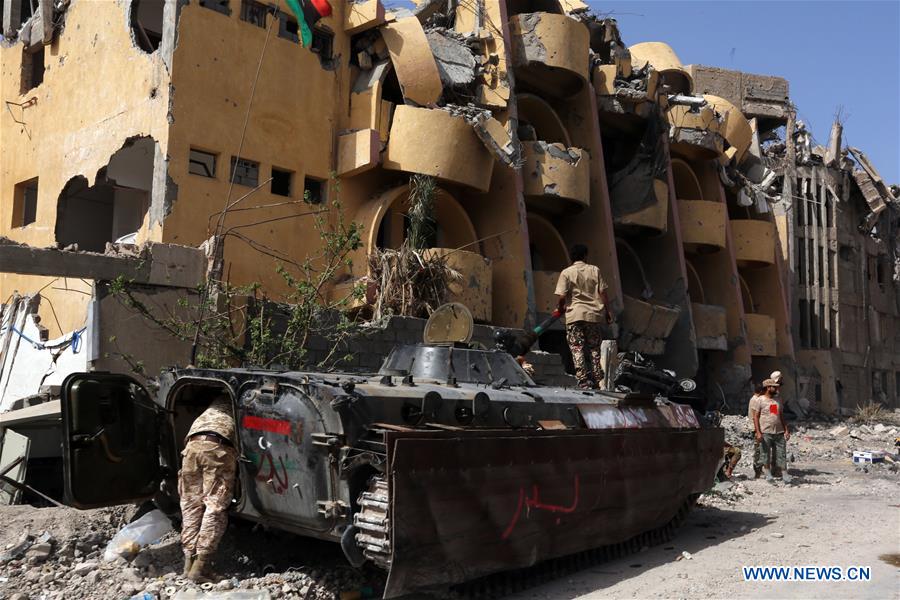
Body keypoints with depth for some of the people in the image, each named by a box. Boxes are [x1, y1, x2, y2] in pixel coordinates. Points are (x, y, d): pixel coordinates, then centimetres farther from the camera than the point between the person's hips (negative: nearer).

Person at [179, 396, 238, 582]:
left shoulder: (220, 401, 37)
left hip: (193, 443, 4)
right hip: (218, 447, -4)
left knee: (191, 504, 9)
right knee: (215, 507, -3)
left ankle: (189, 560, 3)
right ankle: (201, 564, -11)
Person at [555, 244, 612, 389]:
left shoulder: (566, 272, -1)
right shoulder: (594, 270, 5)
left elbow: (562, 297, -7)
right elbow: (602, 293, 2)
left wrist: (560, 308, 12)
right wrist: (607, 311, 10)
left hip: (574, 315, -2)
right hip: (594, 314, 3)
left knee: (577, 349, 0)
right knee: (595, 349, 12)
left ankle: (584, 382, -8)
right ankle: (599, 380, 12)